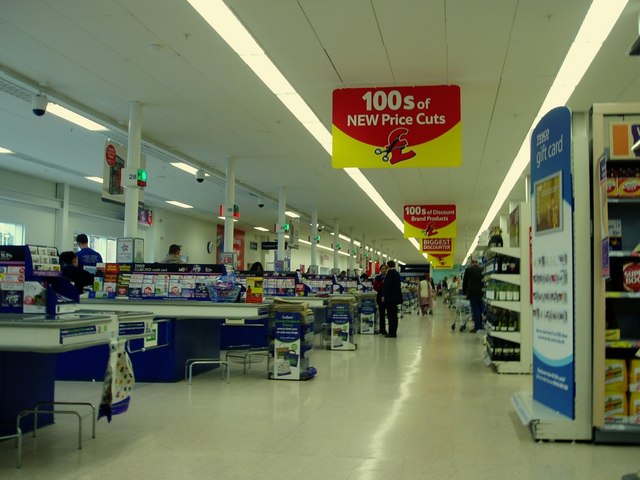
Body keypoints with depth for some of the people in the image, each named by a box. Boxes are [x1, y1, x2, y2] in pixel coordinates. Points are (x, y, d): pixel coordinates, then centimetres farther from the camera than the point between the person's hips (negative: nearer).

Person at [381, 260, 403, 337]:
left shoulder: (390, 272, -12)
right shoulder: (397, 273, 14)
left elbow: (386, 285, -16)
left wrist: (384, 296, -12)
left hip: (390, 296, -9)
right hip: (396, 296, 9)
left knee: (391, 314, -7)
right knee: (394, 314, 12)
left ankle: (392, 332, -7)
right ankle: (393, 332, 17)